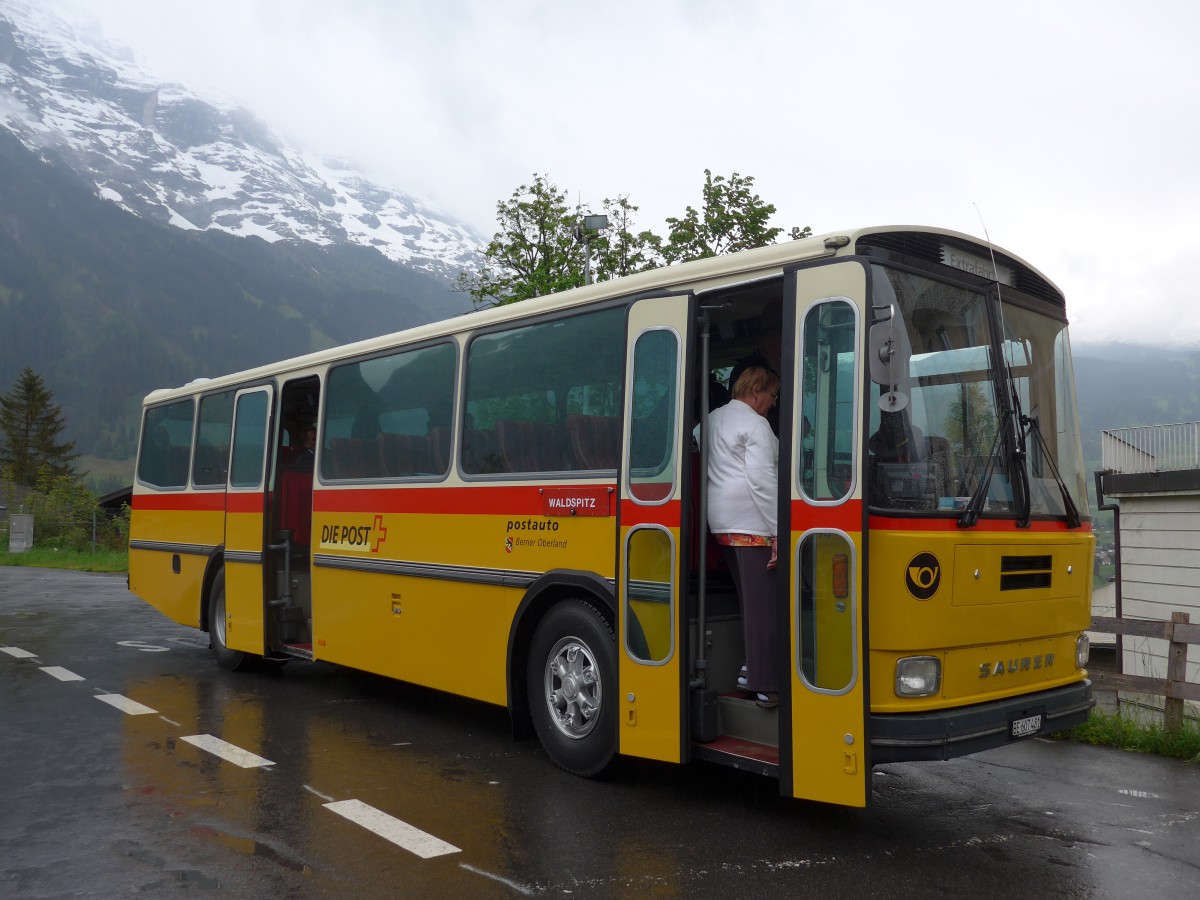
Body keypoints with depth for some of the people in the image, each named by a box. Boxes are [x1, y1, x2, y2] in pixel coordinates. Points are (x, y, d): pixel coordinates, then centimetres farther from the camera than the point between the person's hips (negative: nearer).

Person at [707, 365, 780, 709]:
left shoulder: (714, 418, 19)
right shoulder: (755, 425, -10)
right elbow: (762, 480, -18)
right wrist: (778, 531, -17)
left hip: (721, 521, 9)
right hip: (751, 522, -9)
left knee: (747, 598, 17)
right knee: (763, 603, -8)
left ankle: (750, 670, 24)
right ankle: (766, 686, -7)